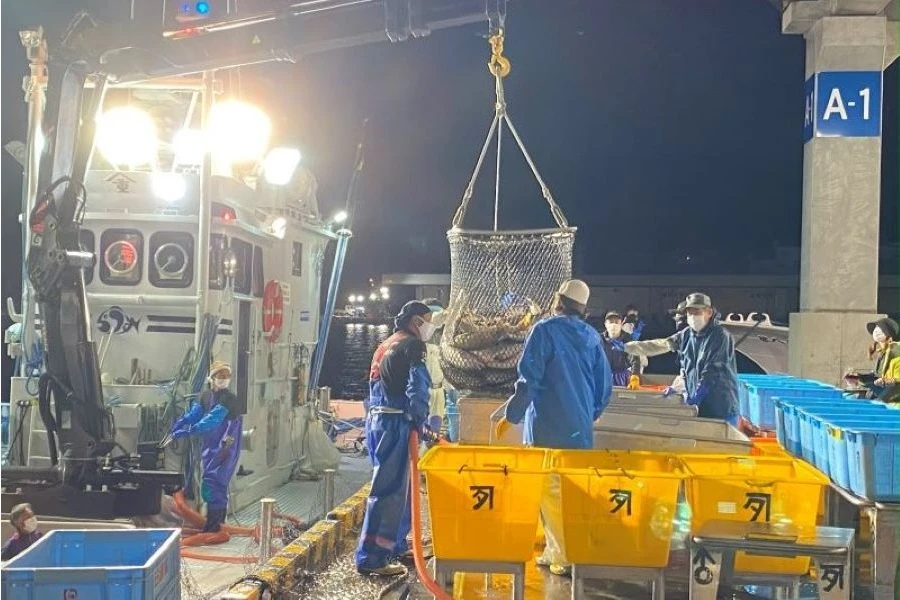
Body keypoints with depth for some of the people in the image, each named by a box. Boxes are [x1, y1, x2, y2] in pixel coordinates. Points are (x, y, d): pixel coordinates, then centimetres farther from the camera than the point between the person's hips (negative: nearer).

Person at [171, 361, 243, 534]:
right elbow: (194, 413, -1)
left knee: (211, 483, -12)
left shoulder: (229, 399, -16)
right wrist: (179, 424, -21)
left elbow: (212, 419, -26)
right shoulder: (205, 395, 9)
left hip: (225, 448, -7)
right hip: (209, 446, 7)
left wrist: (188, 431, -34)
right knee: (218, 484, 15)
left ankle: (213, 524, -7)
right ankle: (219, 519, 26)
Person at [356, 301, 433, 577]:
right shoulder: (411, 345, -7)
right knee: (390, 489, -9)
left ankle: (395, 545, 28)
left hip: (378, 419, 10)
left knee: (399, 485, 19)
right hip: (395, 423, -10)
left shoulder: (386, 345, 22)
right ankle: (371, 557, -10)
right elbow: (417, 388, -18)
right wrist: (420, 422, -9)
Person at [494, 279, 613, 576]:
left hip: (547, 426, -6)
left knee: (550, 490, 2)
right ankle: (559, 549, 21)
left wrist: (511, 415, -6)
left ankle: (564, 556, 4)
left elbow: (528, 379, -15)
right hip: (580, 428, 6)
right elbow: (605, 385, 11)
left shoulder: (545, 330, -9)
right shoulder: (592, 337, 7)